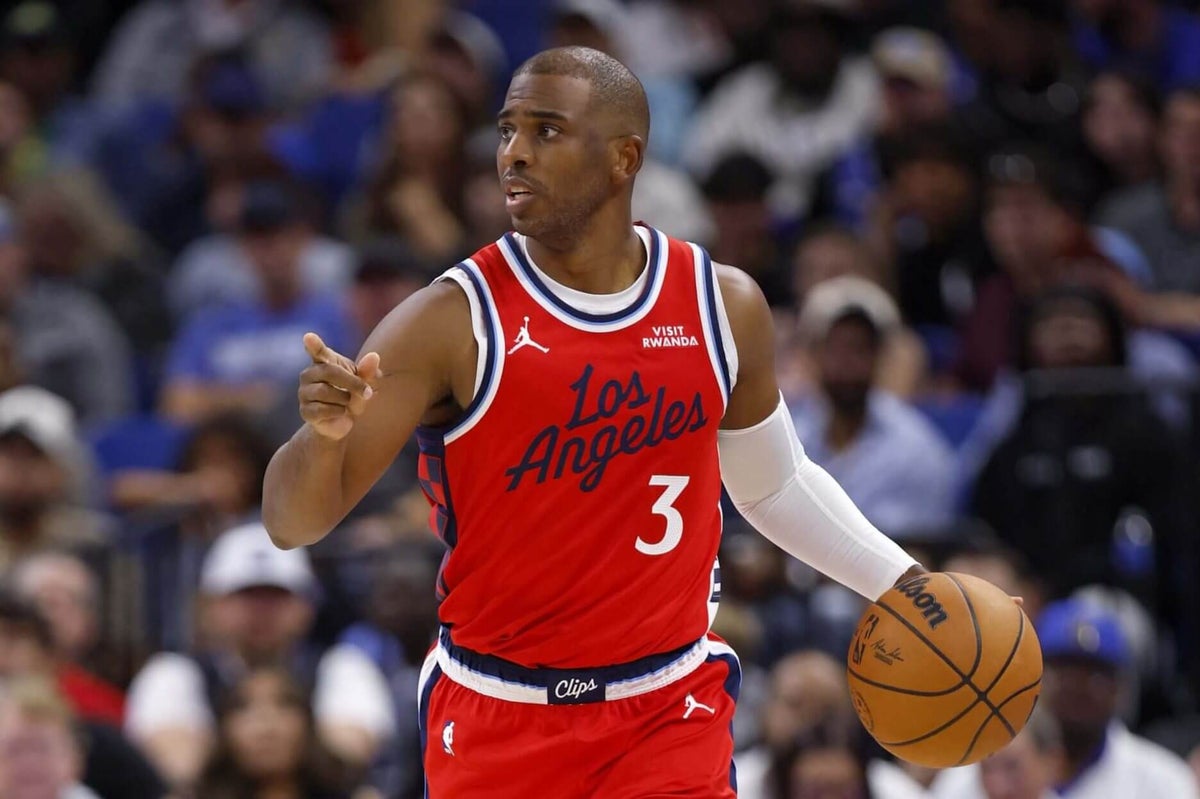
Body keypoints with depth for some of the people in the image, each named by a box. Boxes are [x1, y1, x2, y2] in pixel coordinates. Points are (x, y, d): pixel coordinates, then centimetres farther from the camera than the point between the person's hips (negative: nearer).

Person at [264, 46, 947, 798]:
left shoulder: (723, 306, 0)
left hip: (674, 713, 1)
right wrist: (326, 433, -35)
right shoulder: (451, 323, -11)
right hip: (497, 724, -1)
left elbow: (776, 483, 19)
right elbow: (293, 522, -14)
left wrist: (900, 581, 9)